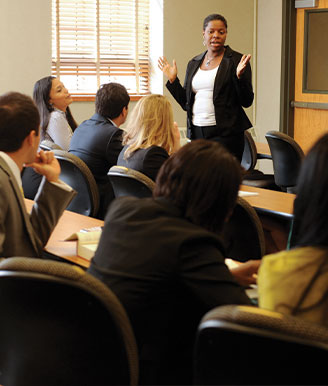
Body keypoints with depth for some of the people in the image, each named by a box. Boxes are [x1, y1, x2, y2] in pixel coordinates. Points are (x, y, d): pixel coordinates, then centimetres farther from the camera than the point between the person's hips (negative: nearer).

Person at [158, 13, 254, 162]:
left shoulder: (237, 60, -1)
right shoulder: (194, 63, 14)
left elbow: (246, 102, -5)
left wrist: (239, 76, -19)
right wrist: (172, 80, 7)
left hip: (225, 133, -5)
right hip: (196, 132, 5)